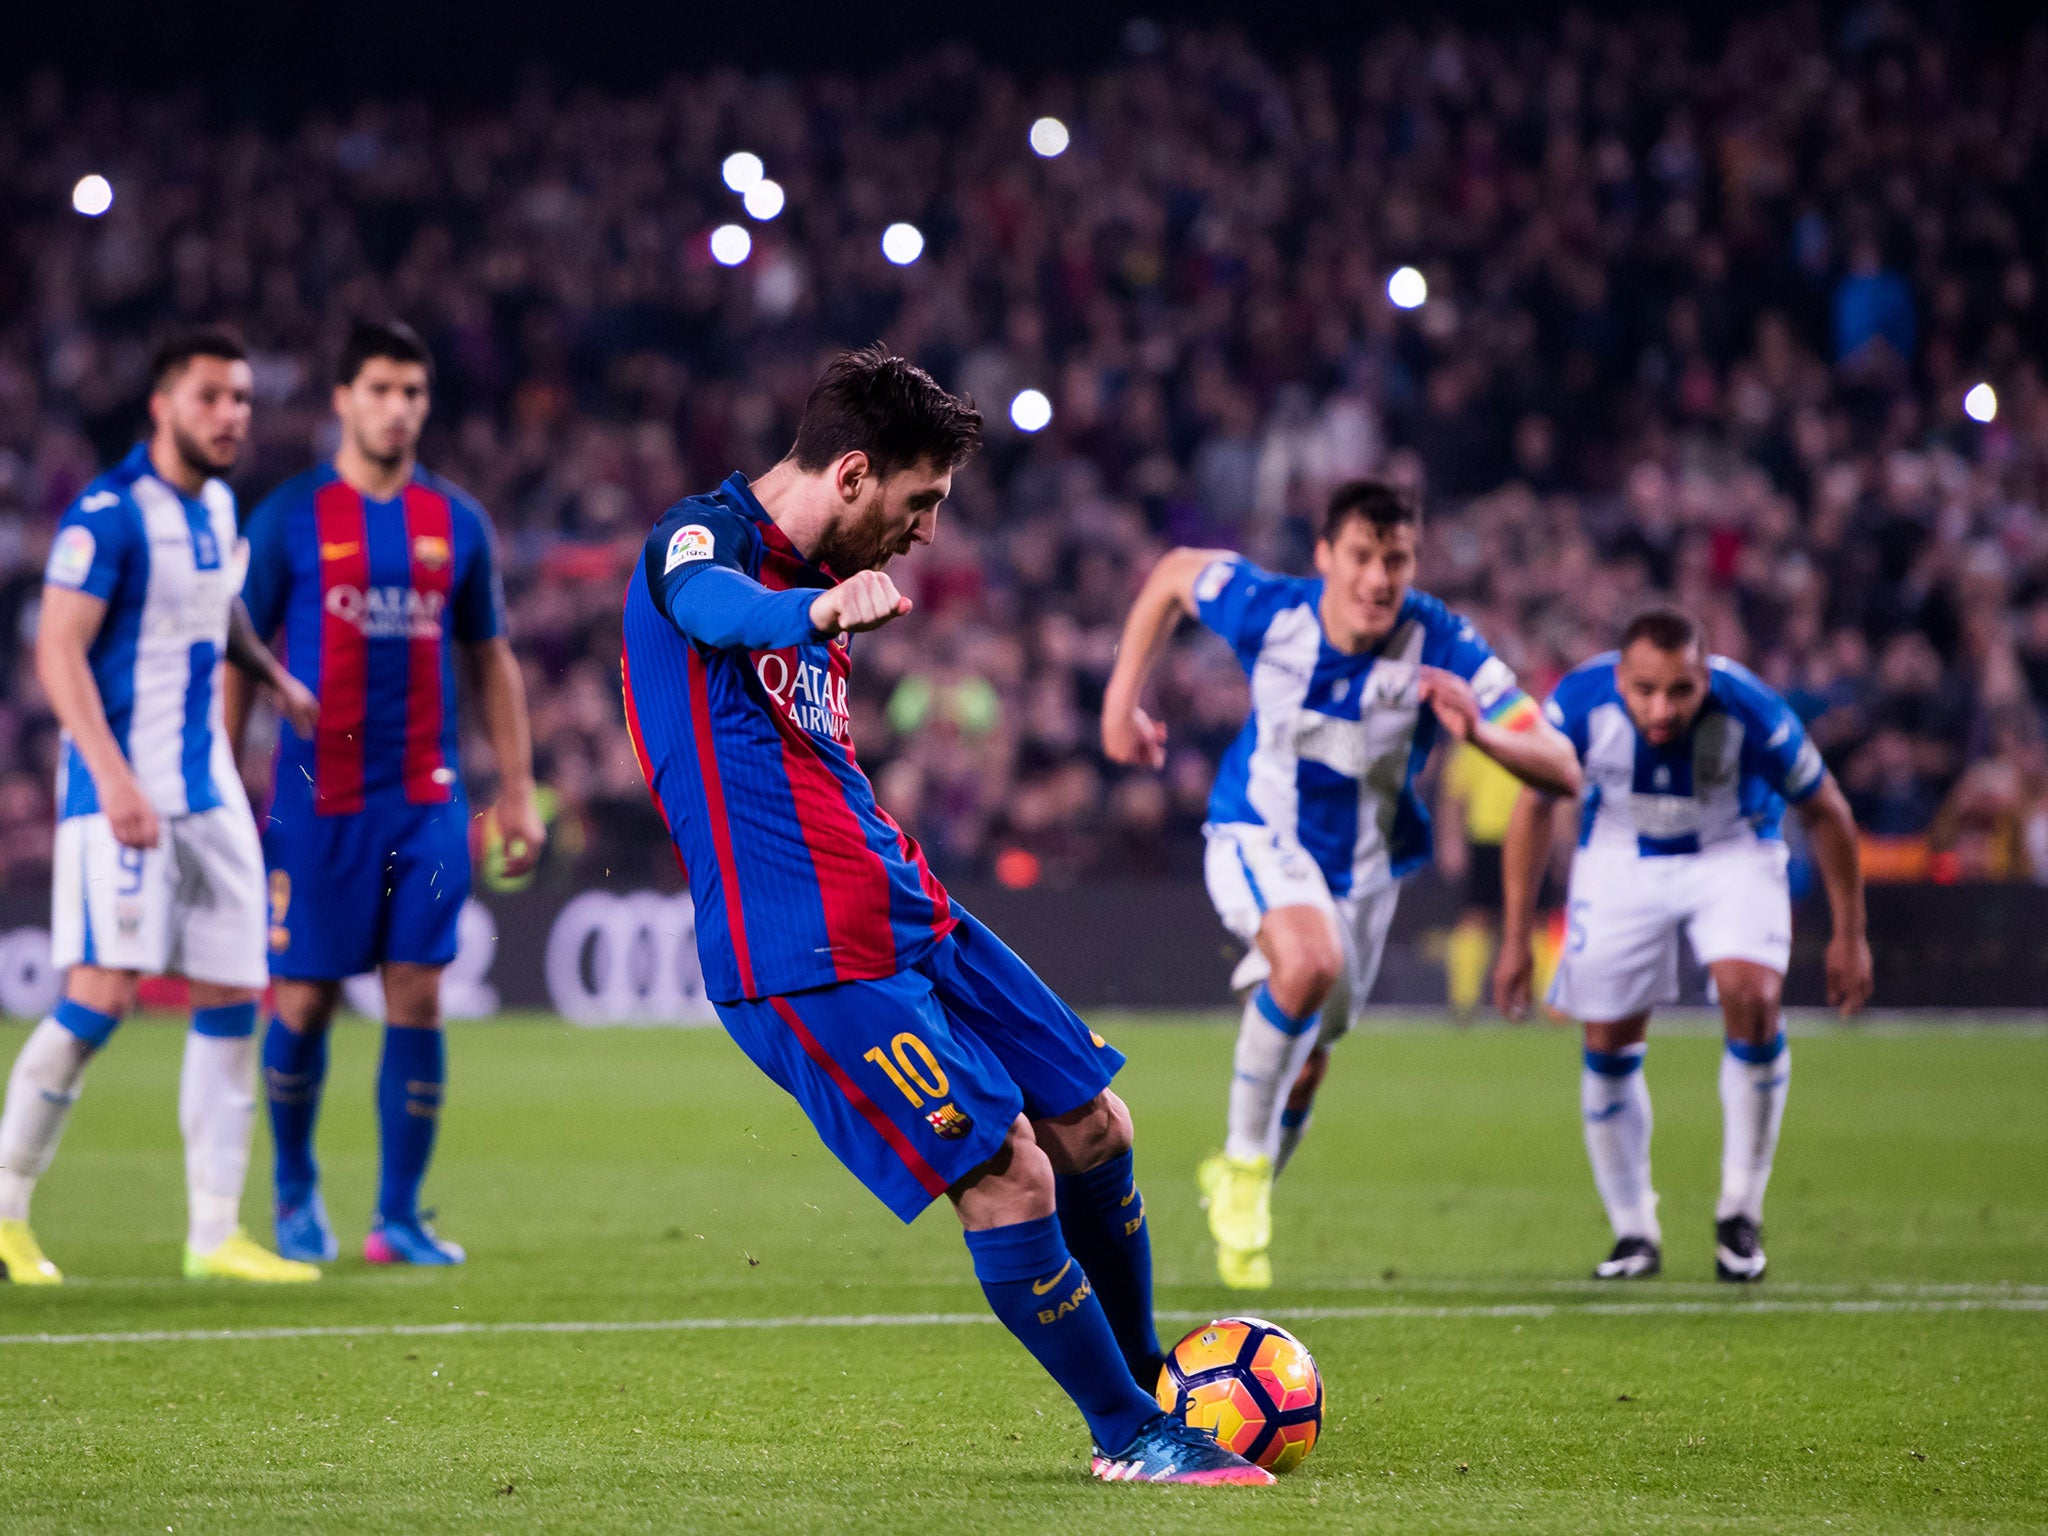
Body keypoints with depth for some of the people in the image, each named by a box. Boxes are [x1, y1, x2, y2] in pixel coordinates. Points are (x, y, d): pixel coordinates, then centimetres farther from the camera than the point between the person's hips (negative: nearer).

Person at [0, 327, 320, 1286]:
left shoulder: (216, 507, 12)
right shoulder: (108, 515, -13)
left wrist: (275, 679, 29)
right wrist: (114, 777, -26)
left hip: (206, 791, 8)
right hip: (120, 790, -8)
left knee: (230, 1001, 3)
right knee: (101, 996, -14)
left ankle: (215, 1234, 7)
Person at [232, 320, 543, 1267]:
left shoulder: (456, 522, 9)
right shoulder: (288, 518, 0)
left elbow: (491, 660, 16)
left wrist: (517, 790, 10)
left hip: (427, 799, 2)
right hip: (317, 798, -2)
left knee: (418, 997, -5)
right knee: (305, 1002, 1)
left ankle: (398, 1216, 1)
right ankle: (295, 1189, 24)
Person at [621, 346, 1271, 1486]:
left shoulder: (811, 574, 17)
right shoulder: (704, 537, -12)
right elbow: (710, 603, -39)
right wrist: (821, 609, -59)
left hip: (909, 918, 10)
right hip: (809, 960, -10)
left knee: (1092, 1127, 11)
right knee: (1010, 1181, -13)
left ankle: (1145, 1379, 31)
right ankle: (1133, 1440, 2)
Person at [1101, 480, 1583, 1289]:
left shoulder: (1440, 647, -25)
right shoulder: (1269, 610, -22)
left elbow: (1562, 771, -28)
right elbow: (1173, 573, 0)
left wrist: (1479, 732, -47)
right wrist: (1122, 699, -1)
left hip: (1363, 867, 2)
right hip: (1259, 836, -2)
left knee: (1305, 1064, 15)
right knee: (1310, 960, -34)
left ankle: (1238, 1213, 44)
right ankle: (1244, 1159, -16)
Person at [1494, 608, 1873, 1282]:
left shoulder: (1750, 713, -32)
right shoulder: (1579, 703, -28)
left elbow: (1825, 812, -12)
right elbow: (1535, 805, -7)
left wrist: (1849, 934, -5)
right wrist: (1516, 936, -3)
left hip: (1732, 852, -2)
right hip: (1620, 858, 2)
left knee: (1751, 997, -25)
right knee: (1608, 1044, -2)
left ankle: (1741, 1213, -10)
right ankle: (1634, 1232, 17)